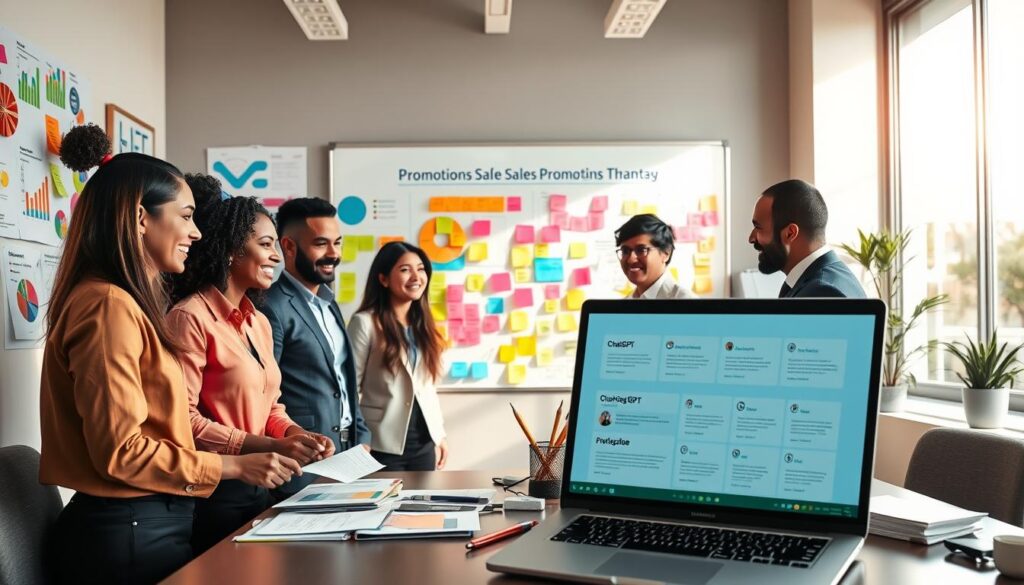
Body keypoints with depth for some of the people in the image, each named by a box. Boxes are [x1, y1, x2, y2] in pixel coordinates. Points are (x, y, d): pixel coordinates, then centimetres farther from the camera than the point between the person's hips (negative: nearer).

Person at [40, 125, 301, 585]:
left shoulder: (128, 304, 14)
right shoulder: (108, 305, -19)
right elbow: (121, 451, -22)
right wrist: (233, 467, -15)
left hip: (144, 522, 10)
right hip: (128, 532, -10)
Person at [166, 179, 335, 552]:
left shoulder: (259, 323, 12)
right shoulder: (190, 318, -15)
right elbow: (184, 419, -19)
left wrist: (295, 434, -2)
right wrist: (267, 447, -22)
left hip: (259, 486, 8)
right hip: (212, 491, -8)